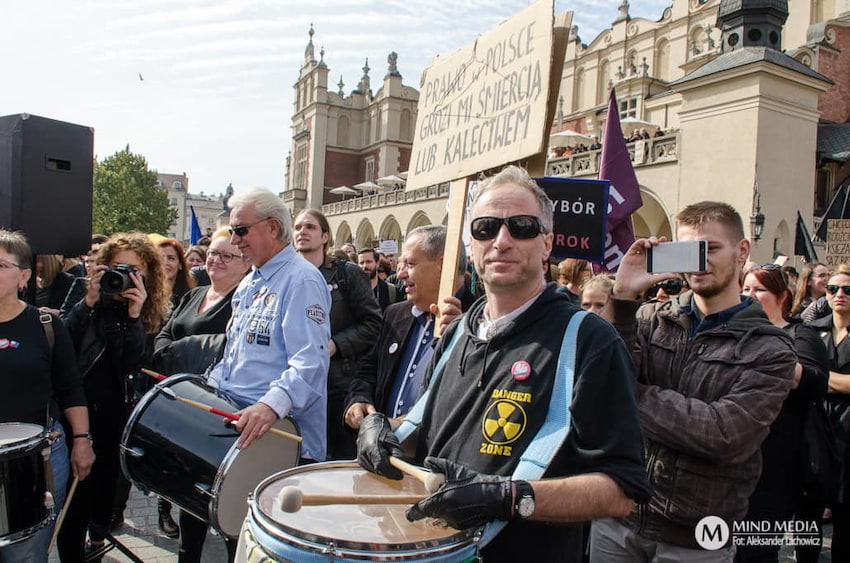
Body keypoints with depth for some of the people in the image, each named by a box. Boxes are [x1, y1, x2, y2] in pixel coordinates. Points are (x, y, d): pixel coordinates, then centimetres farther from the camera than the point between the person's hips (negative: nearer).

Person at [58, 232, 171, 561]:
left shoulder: (155, 314, -2)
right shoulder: (89, 300, 1)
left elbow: (135, 365, -14)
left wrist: (135, 314, -24)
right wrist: (89, 302, -20)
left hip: (119, 416, 0)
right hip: (77, 407, 0)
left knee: (106, 482, 15)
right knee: (73, 489, 0)